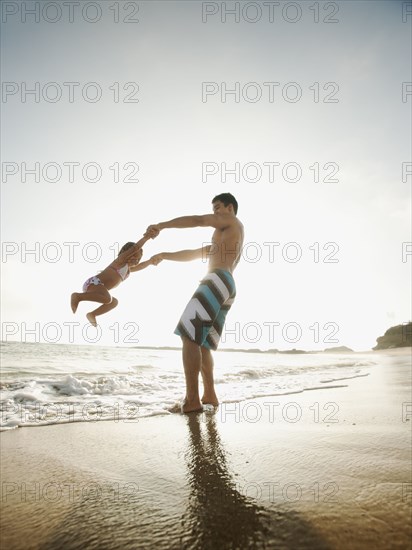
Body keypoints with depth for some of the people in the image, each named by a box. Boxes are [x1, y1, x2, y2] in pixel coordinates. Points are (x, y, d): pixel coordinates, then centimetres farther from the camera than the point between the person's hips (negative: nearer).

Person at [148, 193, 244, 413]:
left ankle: (192, 399, -21)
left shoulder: (232, 221, 13)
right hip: (227, 289, 10)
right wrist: (164, 255, 30)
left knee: (189, 336, -17)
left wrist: (161, 225, -3)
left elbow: (197, 220, -3)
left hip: (219, 280, -10)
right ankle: (209, 395, 12)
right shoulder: (222, 240, 38)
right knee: (201, 343, 12)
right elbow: (191, 255, 36)